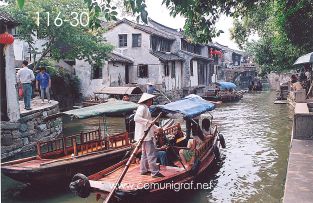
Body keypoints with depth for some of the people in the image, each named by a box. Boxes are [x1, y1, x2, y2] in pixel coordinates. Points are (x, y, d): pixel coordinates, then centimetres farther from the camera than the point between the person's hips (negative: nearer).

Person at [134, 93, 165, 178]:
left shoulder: (146, 108, 19)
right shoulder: (142, 108, -13)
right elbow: (136, 118, -29)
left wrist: (157, 128, 20)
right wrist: (147, 121, -32)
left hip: (147, 135, 11)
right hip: (145, 135, -11)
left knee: (145, 153, 16)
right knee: (151, 153, -9)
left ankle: (144, 170, 25)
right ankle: (155, 172, -7)